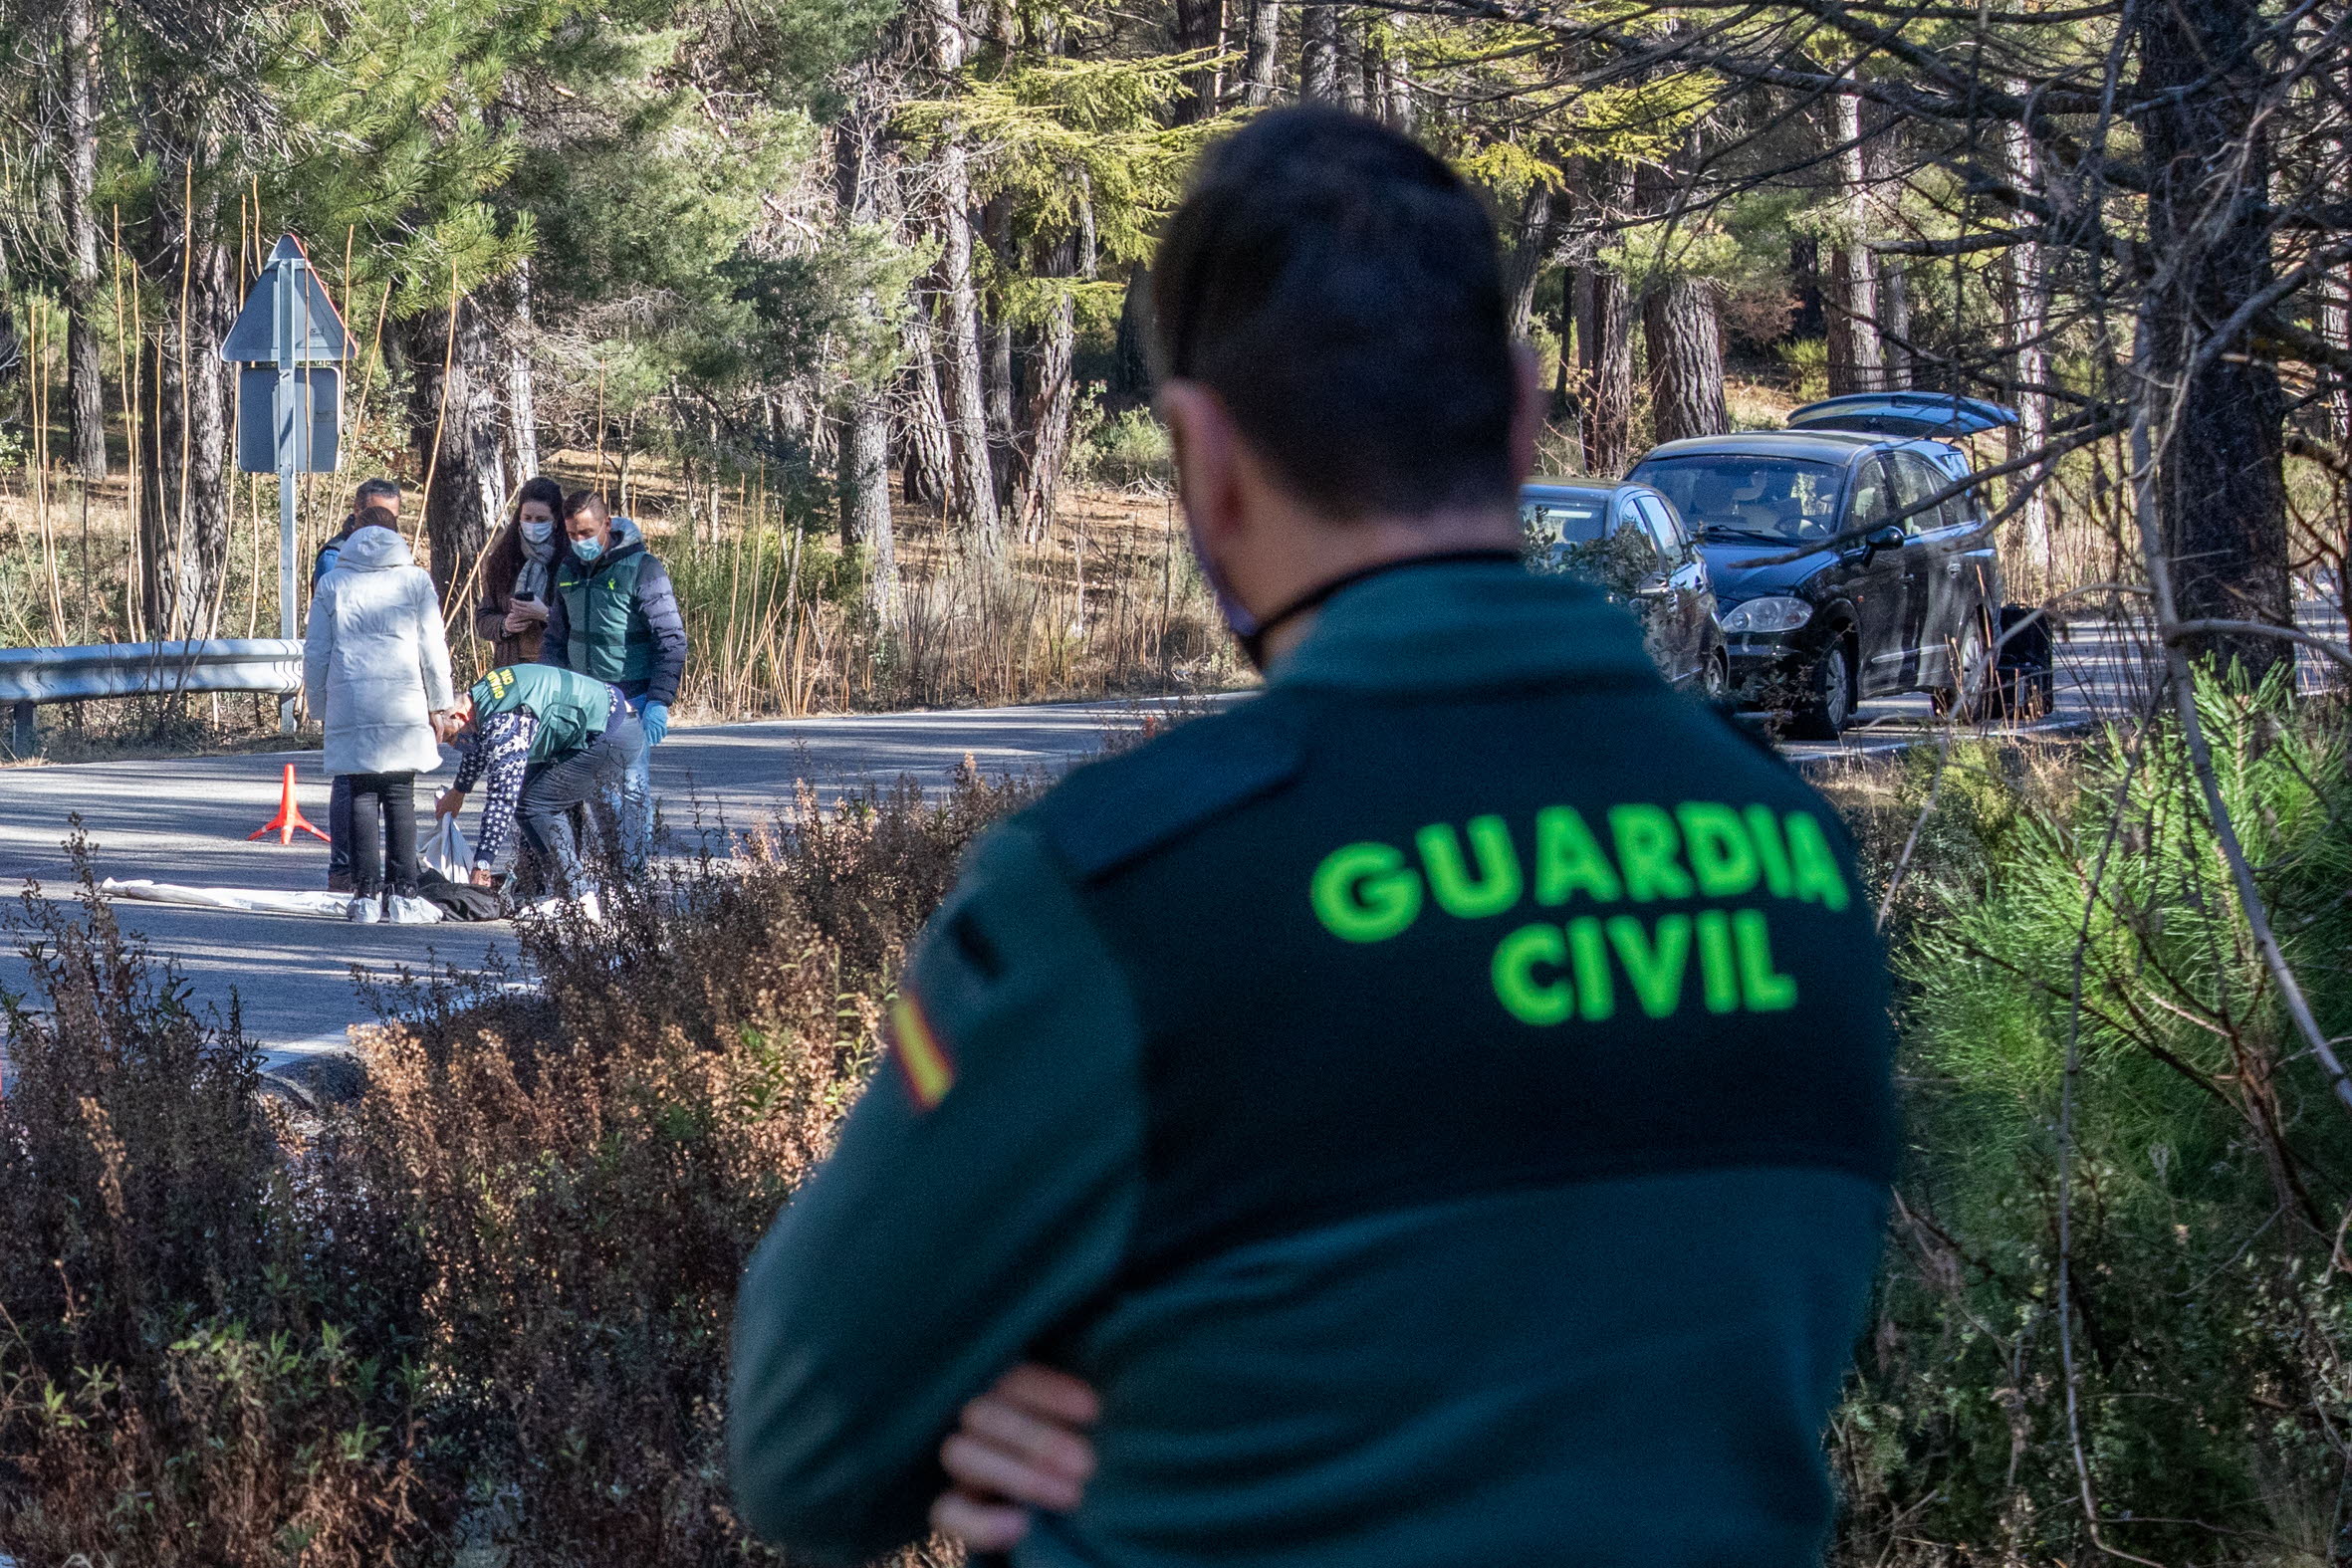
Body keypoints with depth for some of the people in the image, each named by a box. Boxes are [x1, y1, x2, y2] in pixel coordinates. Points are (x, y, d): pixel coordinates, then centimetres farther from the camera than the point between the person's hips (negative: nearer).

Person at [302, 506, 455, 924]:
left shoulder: (332, 584, 9)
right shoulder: (415, 581, 6)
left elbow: (315, 655, 8)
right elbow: (433, 650, 5)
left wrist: (320, 705, 17)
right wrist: (441, 703, 14)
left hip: (350, 704, 1)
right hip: (404, 706, -1)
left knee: (361, 796, 3)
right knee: (400, 797, 3)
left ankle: (367, 894, 0)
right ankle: (403, 894, 1)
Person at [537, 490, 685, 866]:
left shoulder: (641, 568, -10)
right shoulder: (568, 571, 9)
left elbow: (672, 639, -11)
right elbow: (555, 638, 19)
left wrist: (659, 703, -17)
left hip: (631, 699, -5)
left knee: (633, 786, -7)